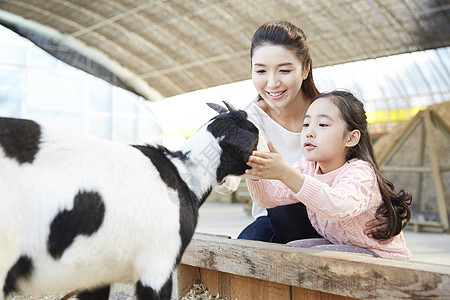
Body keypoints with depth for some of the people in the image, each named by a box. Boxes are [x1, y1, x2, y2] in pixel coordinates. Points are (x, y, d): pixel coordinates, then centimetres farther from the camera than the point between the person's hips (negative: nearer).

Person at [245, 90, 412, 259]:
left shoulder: (360, 172, -26)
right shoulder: (308, 168, -2)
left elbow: (338, 206, -49)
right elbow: (269, 197, -9)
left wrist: (286, 173, -58)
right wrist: (254, 171, -31)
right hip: (339, 245, 7)